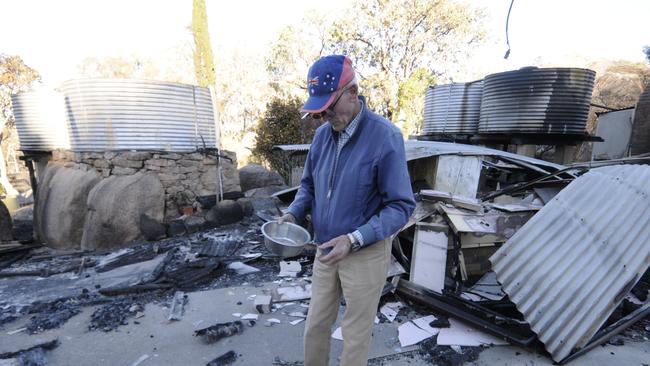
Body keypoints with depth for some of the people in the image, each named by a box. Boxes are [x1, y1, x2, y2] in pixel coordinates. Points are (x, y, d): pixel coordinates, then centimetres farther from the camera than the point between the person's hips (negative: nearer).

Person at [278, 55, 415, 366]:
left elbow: (401, 206, -18)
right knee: (315, 326, 21)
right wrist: (293, 214, -8)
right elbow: (308, 184, 11)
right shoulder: (322, 134, -1)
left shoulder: (386, 136, -20)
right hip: (325, 251, 6)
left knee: (355, 335, 15)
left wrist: (354, 239, -28)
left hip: (366, 254, -5)